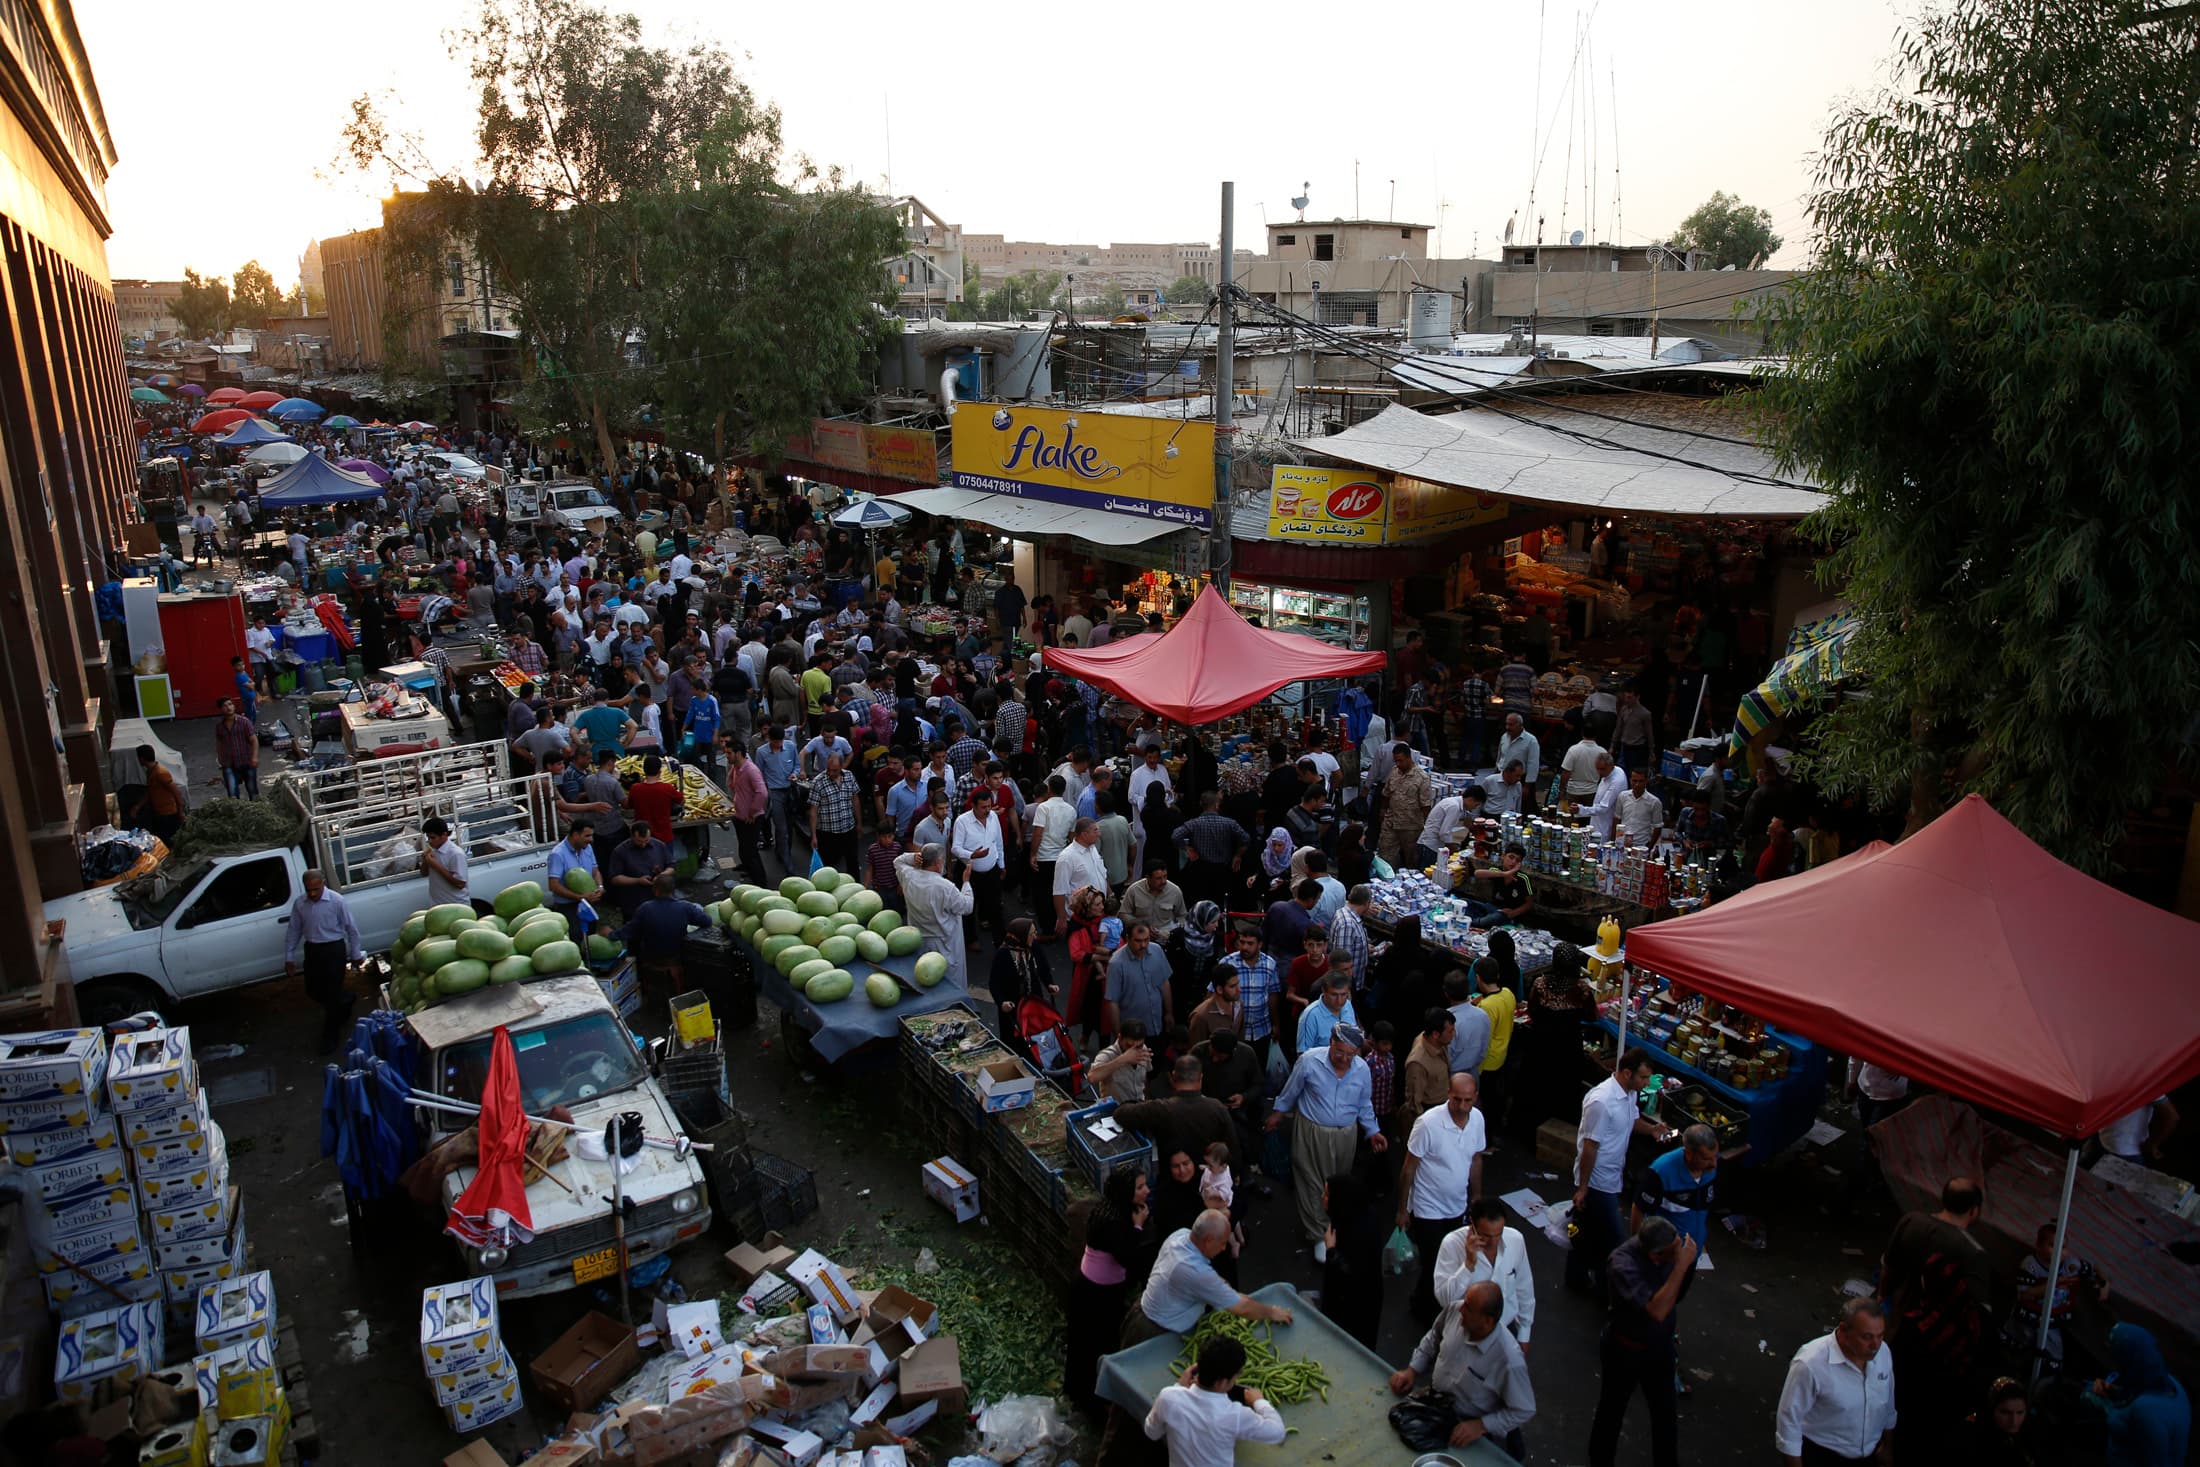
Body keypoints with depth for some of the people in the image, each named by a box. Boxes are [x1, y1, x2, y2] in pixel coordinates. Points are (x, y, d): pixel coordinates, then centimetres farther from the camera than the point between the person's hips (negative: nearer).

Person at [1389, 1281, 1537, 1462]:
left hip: (1467, 1425, -5)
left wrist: (1481, 1425, -24)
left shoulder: (1510, 1360, -30)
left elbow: (1524, 1411, -17)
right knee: (1393, 1421, -11)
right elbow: (1432, 1340, 7)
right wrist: (1412, 1370, -2)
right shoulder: (1454, 1311, -15)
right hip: (1433, 1403, 5)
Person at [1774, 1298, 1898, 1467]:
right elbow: (1789, 1420, -21)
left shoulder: (1884, 1352, -11)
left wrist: (1888, 1445, 18)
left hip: (1871, 1453, 5)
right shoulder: (1810, 1364, -30)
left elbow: (1889, 1405, 7)